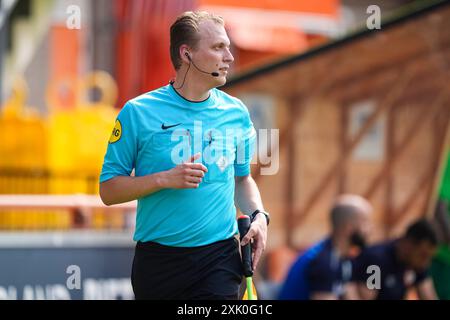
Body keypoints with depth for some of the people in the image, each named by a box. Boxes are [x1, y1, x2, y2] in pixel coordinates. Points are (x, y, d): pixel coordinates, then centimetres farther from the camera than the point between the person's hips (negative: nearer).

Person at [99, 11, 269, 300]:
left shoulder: (237, 112, 7)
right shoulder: (137, 113, -4)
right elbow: (108, 190, -3)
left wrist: (259, 216, 1)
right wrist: (164, 179, -17)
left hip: (220, 257, 2)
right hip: (157, 262, -1)